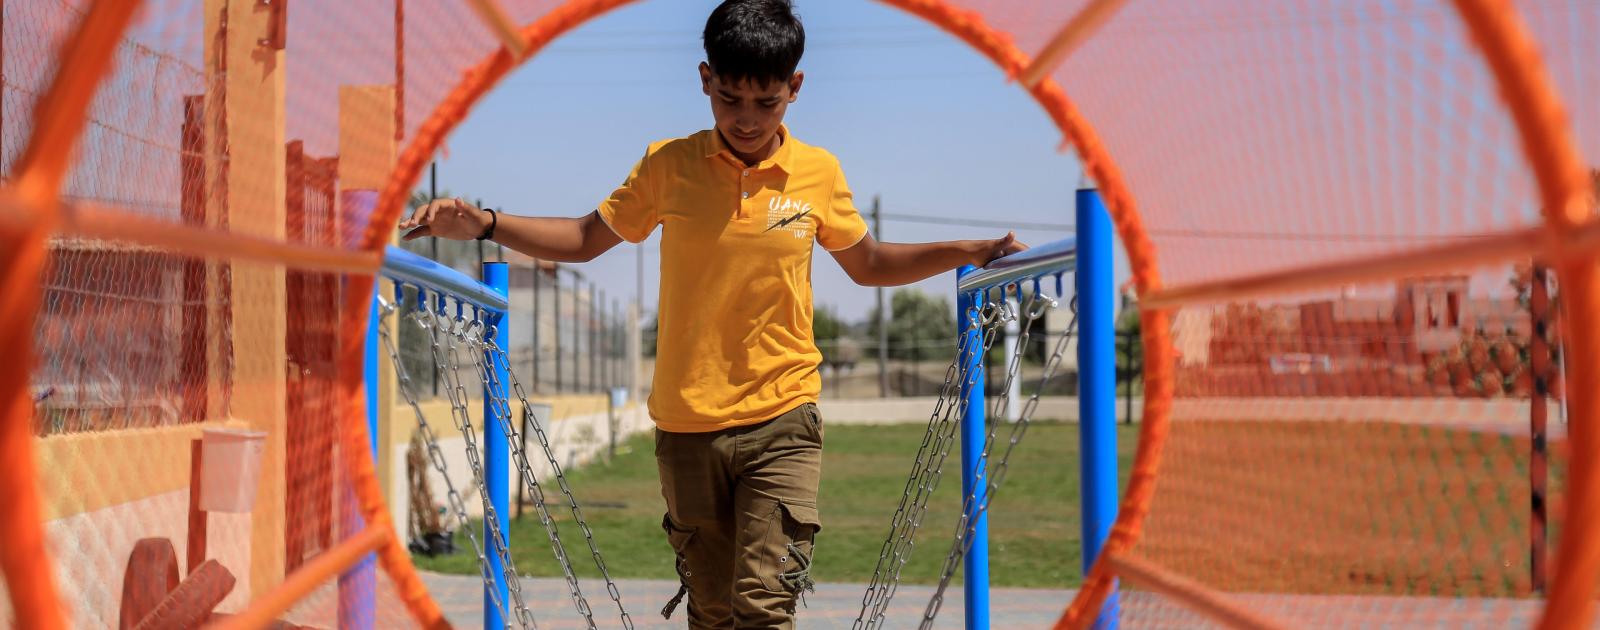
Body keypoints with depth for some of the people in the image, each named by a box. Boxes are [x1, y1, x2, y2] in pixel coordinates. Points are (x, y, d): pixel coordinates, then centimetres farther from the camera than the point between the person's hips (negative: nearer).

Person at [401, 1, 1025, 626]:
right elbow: (585, 239, 11)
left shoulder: (819, 173, 1)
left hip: (781, 419, -1)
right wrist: (481, 224, -1)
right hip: (687, 425, 1)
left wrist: (975, 251, 8)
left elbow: (869, 265, 18)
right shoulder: (668, 165, -1)